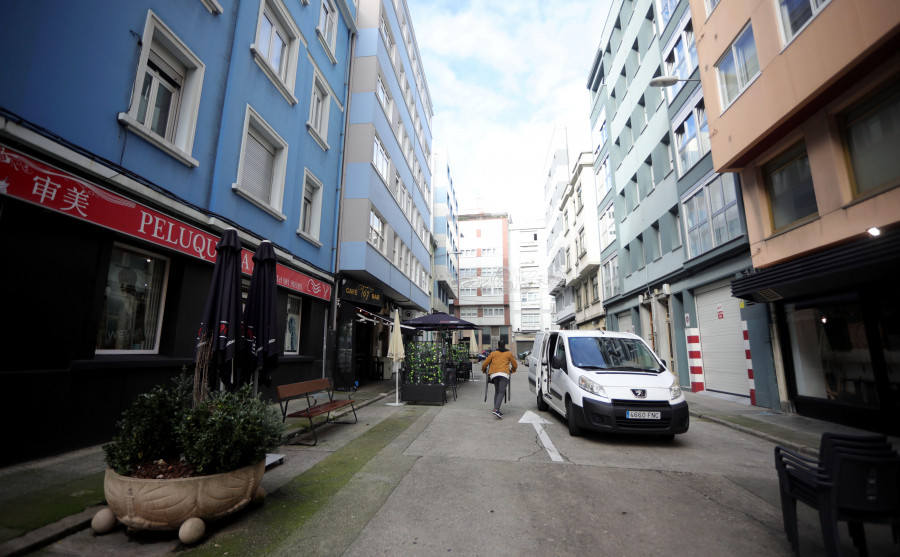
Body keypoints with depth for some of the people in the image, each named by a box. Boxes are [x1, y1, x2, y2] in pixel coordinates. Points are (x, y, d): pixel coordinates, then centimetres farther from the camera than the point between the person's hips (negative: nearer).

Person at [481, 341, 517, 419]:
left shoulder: (493, 353, 21)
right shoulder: (509, 353, 19)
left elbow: (484, 364, 17)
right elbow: (515, 365, 24)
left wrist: (483, 370, 37)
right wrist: (512, 371, 44)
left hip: (493, 374, 3)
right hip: (504, 373, -3)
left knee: (496, 391, 14)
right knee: (501, 392, -9)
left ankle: (496, 409, 8)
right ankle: (496, 409, -25)